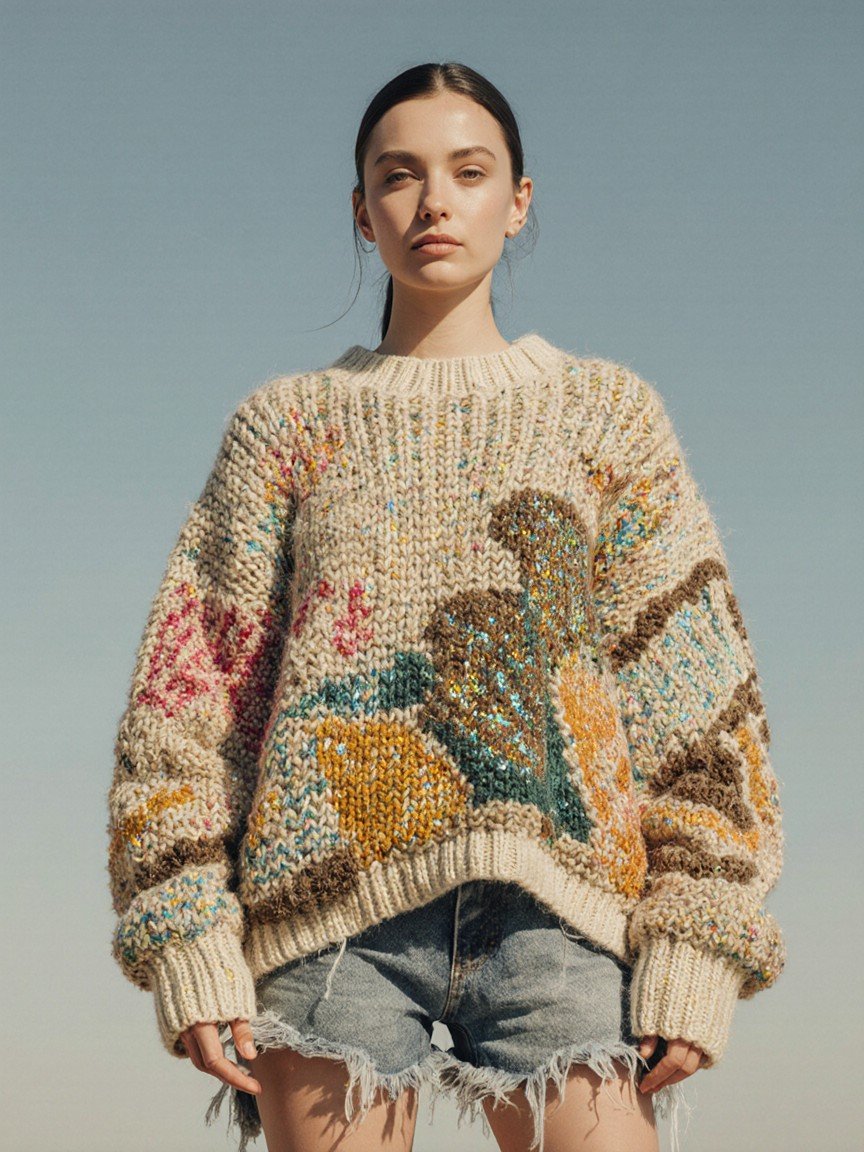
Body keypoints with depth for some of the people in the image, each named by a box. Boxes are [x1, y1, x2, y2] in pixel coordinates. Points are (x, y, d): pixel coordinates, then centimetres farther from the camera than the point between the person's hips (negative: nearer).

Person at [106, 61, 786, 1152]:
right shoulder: (288, 423, 17)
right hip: (334, 900, 0)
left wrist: (696, 941, -2)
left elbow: (694, 688, 10)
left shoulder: (607, 411, 17)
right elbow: (192, 678, 10)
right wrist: (189, 936, -3)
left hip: (555, 899, 0)